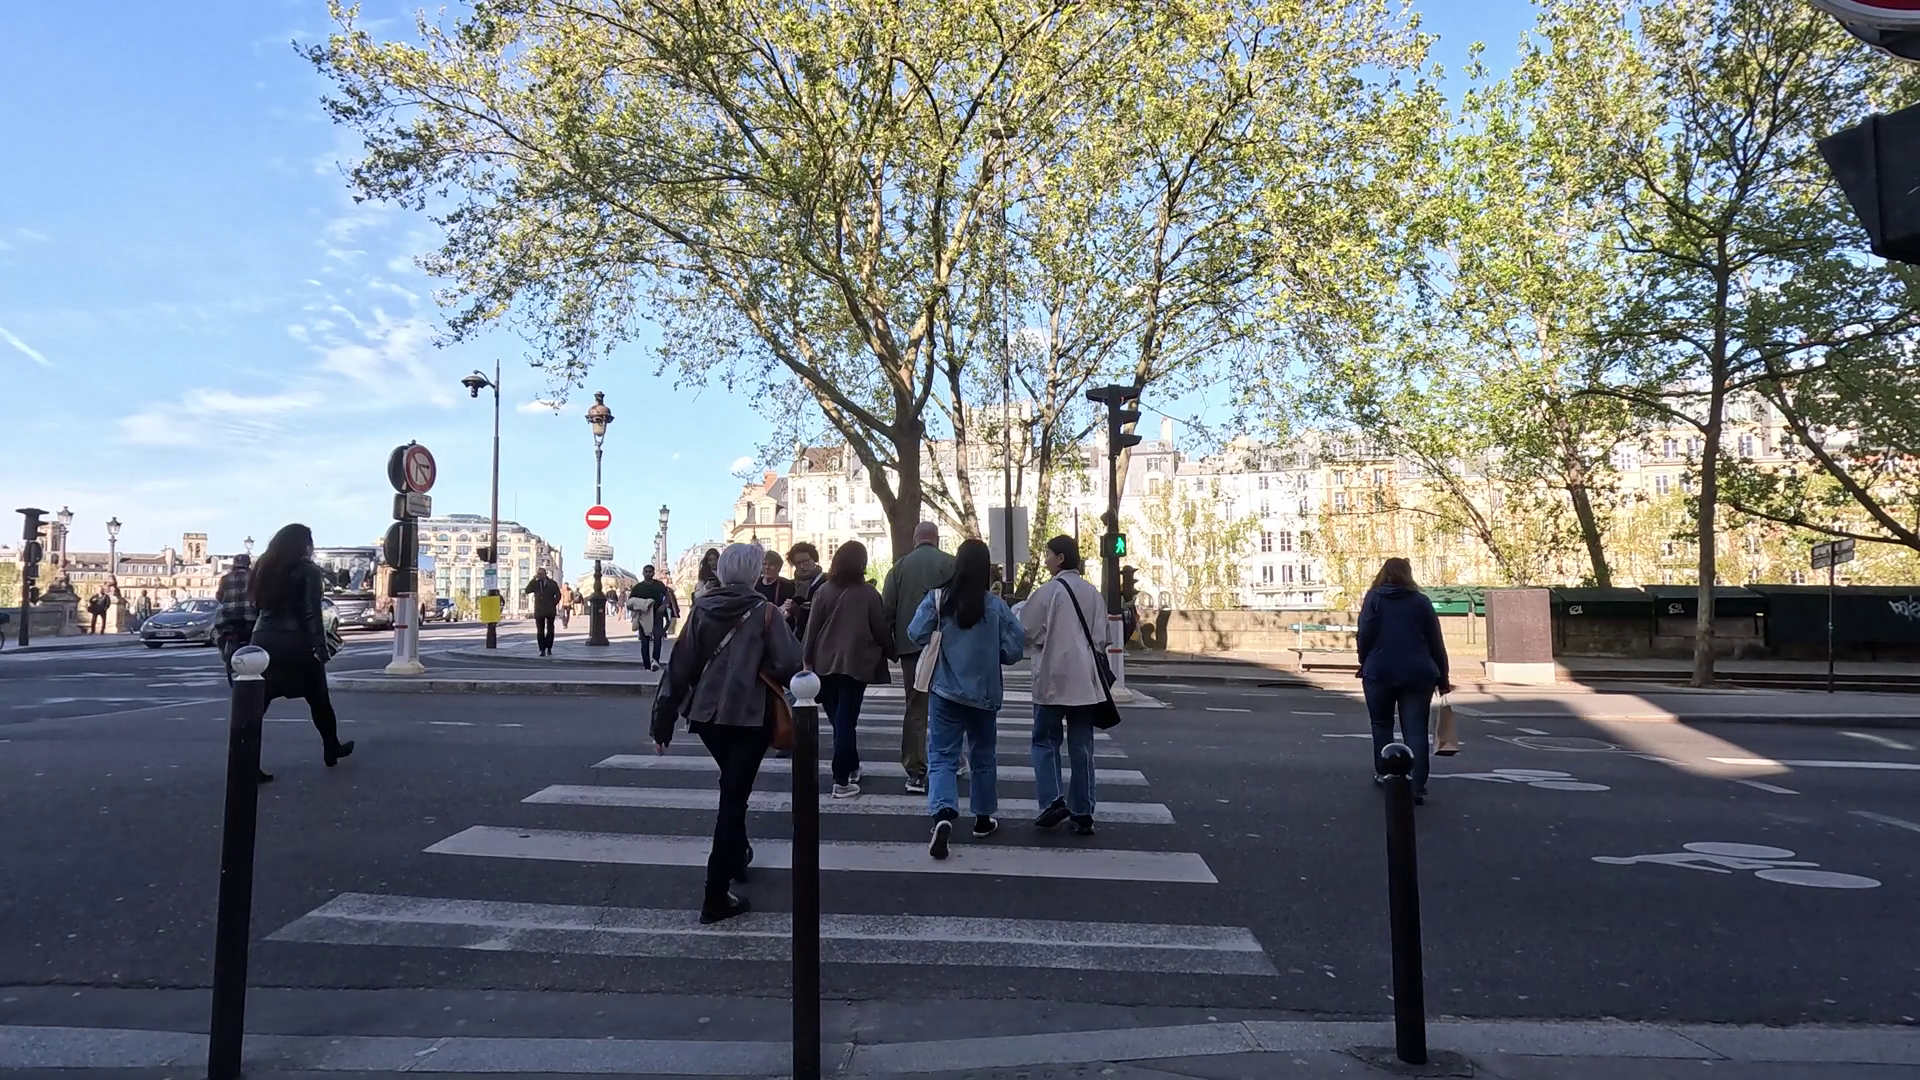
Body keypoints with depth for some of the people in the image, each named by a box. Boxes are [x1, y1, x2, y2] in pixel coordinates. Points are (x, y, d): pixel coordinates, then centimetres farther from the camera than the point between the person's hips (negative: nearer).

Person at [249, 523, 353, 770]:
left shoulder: (265, 569, 13)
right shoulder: (307, 571, -5)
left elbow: (258, 607, 14)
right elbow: (312, 613, -12)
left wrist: (261, 639, 17)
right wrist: (321, 647, -12)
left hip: (263, 641, 5)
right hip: (295, 643, -5)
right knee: (319, 701, 13)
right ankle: (331, 749, 26)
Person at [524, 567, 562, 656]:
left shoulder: (552, 583, 4)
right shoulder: (535, 584, 8)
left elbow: (558, 595, 6)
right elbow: (527, 591, -7)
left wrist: (553, 604, -5)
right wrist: (533, 579, -12)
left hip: (550, 611, -1)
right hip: (539, 611, 1)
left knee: (550, 630, 4)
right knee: (540, 631, -2)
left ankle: (549, 649, 14)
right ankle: (542, 650, 1)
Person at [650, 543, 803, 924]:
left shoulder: (701, 609, 1)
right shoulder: (764, 612, -10)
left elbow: (680, 666, -1)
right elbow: (789, 664, -19)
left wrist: (663, 719, 3)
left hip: (706, 714, 5)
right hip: (749, 716, -4)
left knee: (733, 785, 27)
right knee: (734, 796, 0)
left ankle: (736, 855, 42)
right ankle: (716, 897, -2)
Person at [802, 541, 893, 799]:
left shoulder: (823, 590, 2)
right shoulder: (868, 593, -6)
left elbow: (812, 627, 2)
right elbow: (880, 629, -2)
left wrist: (808, 659, 8)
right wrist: (890, 652, 15)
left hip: (825, 663, 3)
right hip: (856, 663, -3)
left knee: (837, 719, 16)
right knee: (847, 720, -2)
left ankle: (851, 768, 29)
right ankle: (842, 780, -5)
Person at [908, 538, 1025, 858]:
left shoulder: (937, 599, -10)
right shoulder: (996, 606, -10)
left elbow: (917, 634, -9)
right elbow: (1015, 649, -9)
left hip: (945, 692, -1)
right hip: (985, 693, 1)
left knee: (942, 756, 0)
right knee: (983, 756, 18)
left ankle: (943, 814, -22)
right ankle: (983, 818, 30)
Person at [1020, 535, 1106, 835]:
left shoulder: (1048, 591, -9)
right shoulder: (1093, 592, 5)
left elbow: (1024, 630, -5)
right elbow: (1101, 633, 10)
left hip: (1052, 678, -4)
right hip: (1084, 679, 4)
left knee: (1045, 742, 9)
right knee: (1082, 748, 8)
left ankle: (1052, 801, -4)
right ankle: (1082, 813, 8)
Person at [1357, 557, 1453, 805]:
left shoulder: (1374, 598, 4)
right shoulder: (1421, 601, 9)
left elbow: (1364, 636, -5)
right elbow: (1436, 642, 8)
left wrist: (1365, 664, 8)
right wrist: (1442, 677, 14)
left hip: (1380, 672, -1)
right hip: (1417, 674, 1)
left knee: (1382, 724, 18)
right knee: (1416, 730, 1)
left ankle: (1383, 773, 23)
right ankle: (1417, 786, -6)